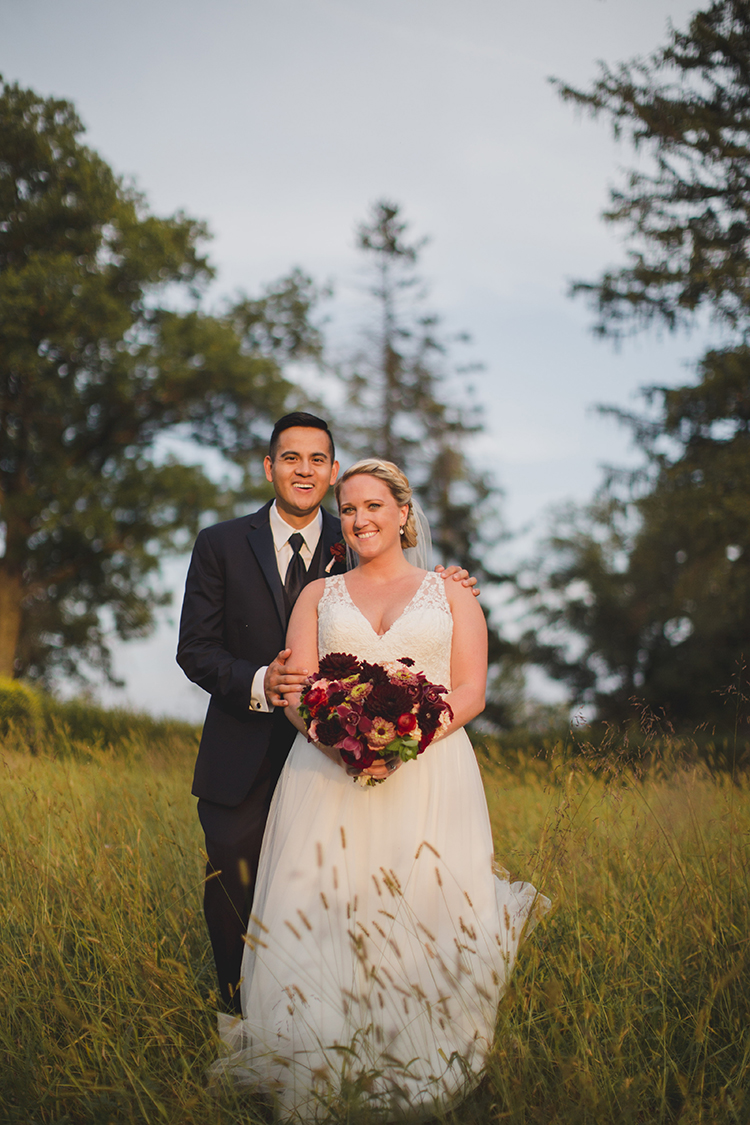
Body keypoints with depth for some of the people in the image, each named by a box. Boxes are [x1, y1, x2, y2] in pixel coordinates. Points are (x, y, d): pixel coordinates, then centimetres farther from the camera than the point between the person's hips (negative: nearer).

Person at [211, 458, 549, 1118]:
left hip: (429, 778, -1)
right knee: (322, 911, -10)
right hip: (329, 777, 1)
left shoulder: (450, 592, 15)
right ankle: (321, 1066, -2)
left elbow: (471, 691, 4)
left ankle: (422, 1065, 2)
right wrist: (340, 741, -15)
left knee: (425, 914, -11)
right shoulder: (319, 595, 19)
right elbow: (296, 691, 8)